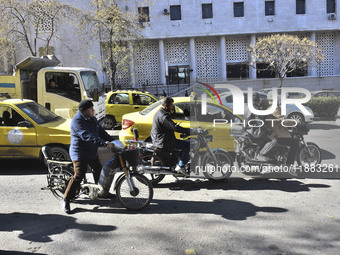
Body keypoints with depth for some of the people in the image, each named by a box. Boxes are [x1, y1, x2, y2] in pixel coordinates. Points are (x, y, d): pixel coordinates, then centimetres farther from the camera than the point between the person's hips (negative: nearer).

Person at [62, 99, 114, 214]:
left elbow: (101, 132, 16)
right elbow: (87, 136, -33)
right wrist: (104, 143, -40)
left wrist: (112, 141, 4)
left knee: (98, 171, 18)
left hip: (92, 153, 9)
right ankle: (66, 200, -2)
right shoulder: (77, 121, -20)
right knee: (79, 176, -14)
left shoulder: (92, 119, 10)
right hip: (80, 153, -9)